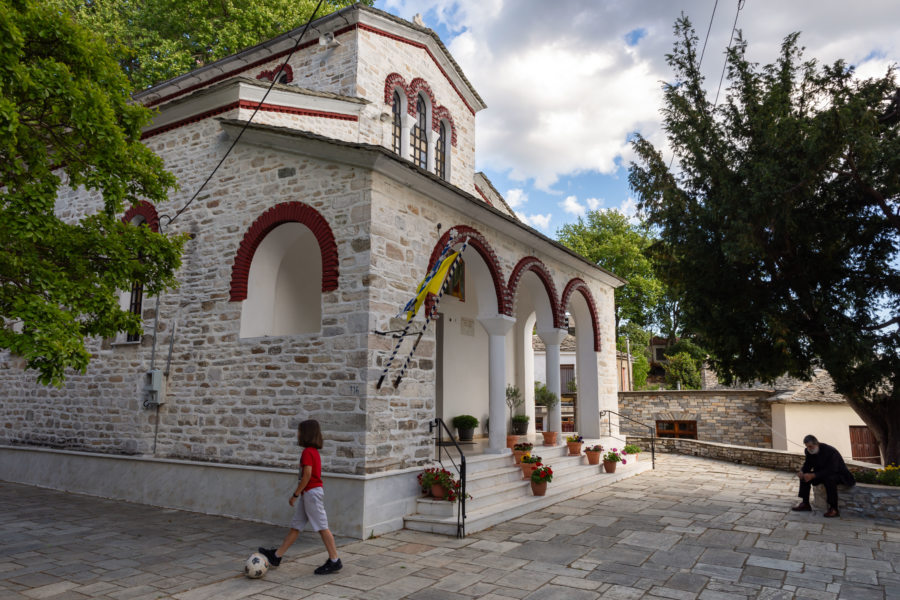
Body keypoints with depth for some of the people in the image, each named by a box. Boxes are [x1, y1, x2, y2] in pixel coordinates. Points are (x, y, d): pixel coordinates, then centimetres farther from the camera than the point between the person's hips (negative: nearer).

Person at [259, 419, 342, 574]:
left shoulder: (307, 452, -16)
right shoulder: (314, 451, 13)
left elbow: (307, 475, -22)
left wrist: (295, 494, -16)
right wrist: (299, 494, 21)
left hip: (311, 492, -10)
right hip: (308, 494, 10)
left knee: (322, 528, -4)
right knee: (295, 526, 15)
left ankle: (334, 561, 2)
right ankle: (276, 556, 23)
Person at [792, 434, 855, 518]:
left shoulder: (830, 451, -29)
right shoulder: (809, 451, -6)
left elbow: (831, 470, -33)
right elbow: (807, 465, 3)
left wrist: (813, 475, -41)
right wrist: (802, 472, -21)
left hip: (838, 474, -7)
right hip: (821, 473, 7)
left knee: (829, 479, -38)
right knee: (804, 476, -9)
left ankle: (834, 509, -30)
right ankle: (805, 504, -2)